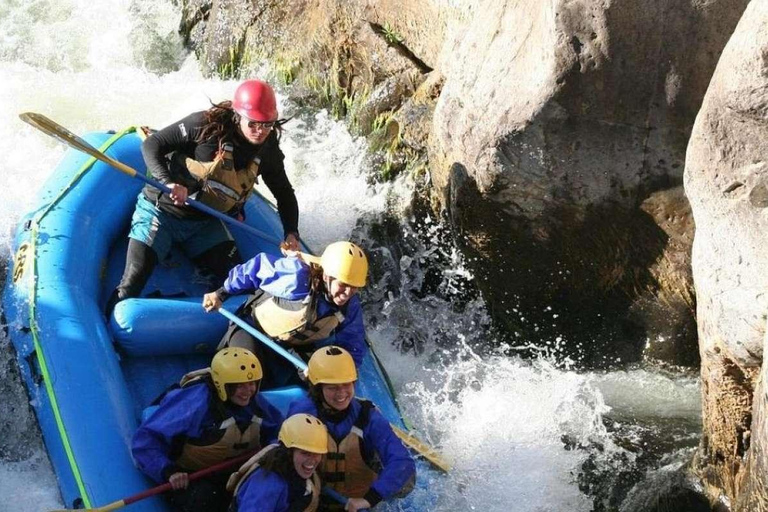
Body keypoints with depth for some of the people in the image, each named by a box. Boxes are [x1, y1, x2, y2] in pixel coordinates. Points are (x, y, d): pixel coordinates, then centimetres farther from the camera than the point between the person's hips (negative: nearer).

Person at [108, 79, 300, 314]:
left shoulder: (268, 150, -6)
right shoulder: (207, 125, -21)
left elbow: (284, 193, 8)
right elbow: (152, 145, -16)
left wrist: (291, 233, -7)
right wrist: (168, 182, -32)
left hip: (206, 223, 5)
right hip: (161, 212, -5)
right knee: (131, 287, -14)